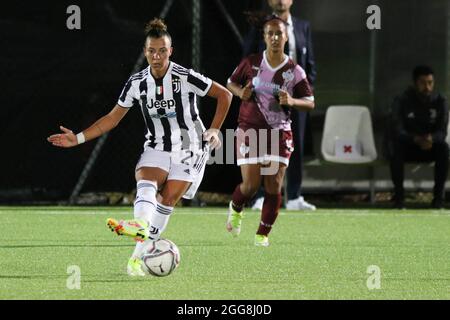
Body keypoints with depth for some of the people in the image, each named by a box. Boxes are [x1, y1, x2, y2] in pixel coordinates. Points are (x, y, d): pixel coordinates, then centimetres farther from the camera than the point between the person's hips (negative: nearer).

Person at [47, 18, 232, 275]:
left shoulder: (185, 78, -14)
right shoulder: (137, 83, -2)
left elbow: (225, 95, -4)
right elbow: (113, 118, 8)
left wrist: (214, 130, -11)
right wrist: (78, 139, 2)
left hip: (189, 151, -3)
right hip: (156, 149, 3)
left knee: (167, 200, -16)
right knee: (146, 183, -28)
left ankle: (138, 258, -19)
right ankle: (140, 225, -56)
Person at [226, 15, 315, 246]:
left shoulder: (294, 71, -1)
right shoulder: (251, 63, -2)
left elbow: (310, 103, 3)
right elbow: (231, 82, 13)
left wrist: (291, 101, -17)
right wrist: (241, 92, -9)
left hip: (279, 133, 1)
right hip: (250, 130, -1)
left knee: (274, 186, -5)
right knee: (251, 185, -7)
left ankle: (263, 234, 9)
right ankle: (236, 209, 28)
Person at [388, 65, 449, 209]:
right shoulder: (401, 101, -10)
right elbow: (397, 131, -20)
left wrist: (431, 138, -37)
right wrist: (416, 139, -41)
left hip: (429, 146, 1)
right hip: (408, 146, -1)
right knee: (395, 147, -34)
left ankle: (438, 194, -24)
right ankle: (399, 194, -26)